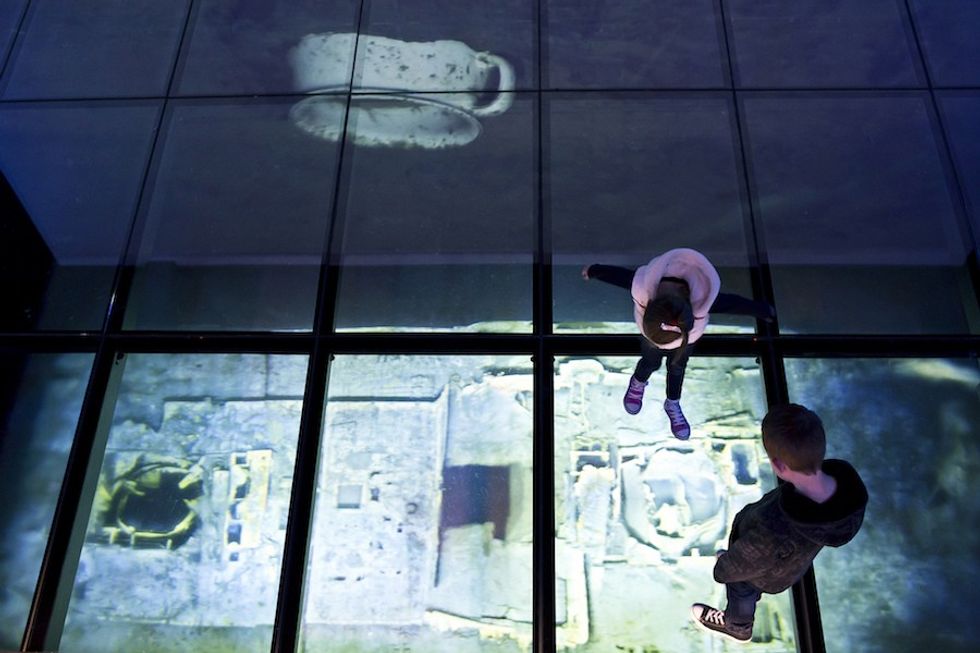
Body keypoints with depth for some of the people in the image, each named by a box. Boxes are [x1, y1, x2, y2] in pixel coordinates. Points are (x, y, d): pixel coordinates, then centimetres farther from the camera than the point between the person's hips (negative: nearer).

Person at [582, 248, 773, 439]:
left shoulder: (702, 300, -47)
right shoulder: (642, 285, -47)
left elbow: (735, 303, -27)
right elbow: (618, 273, -25)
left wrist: (763, 311, -7)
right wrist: (593, 270, -4)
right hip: (650, 325, 0)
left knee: (677, 367, 23)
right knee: (651, 363, 23)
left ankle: (672, 405, 53)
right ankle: (638, 383, 59)